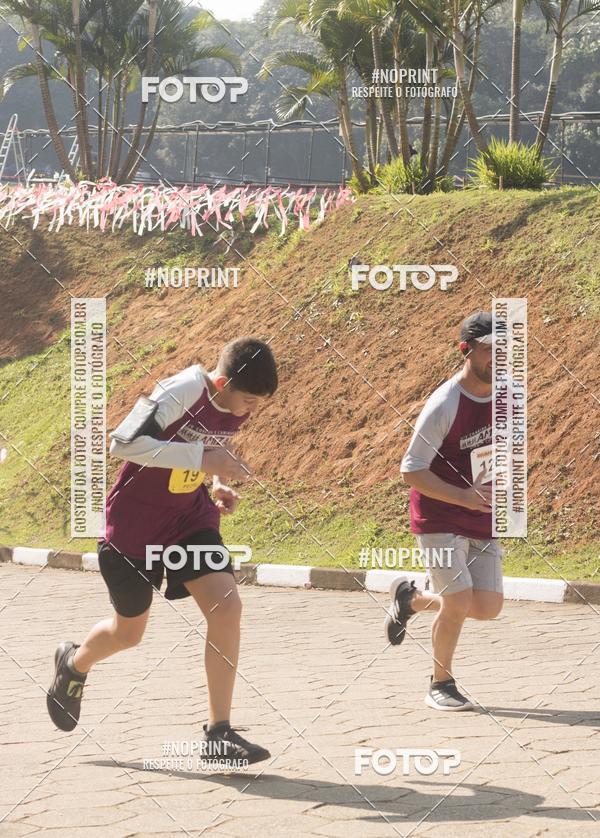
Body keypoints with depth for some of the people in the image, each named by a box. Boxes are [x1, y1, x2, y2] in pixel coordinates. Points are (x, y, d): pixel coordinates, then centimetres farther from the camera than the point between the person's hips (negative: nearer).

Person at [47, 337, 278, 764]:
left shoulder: (236, 407, -4)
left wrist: (218, 486, -2)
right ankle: (74, 663, 48)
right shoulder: (183, 392, -27)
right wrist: (202, 458, -36)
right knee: (129, 632, 11)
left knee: (227, 607, -16)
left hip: (190, 516, 5)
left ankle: (219, 731, -9)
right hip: (135, 520, -5)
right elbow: (123, 442, -35)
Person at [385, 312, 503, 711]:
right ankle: (442, 685, 8)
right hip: (440, 518, -6)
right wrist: (462, 496, -26)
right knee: (459, 602, -14)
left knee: (488, 607, 1)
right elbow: (412, 470, -17)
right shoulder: (444, 405, -18)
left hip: (484, 519, 6)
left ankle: (412, 597, 28)